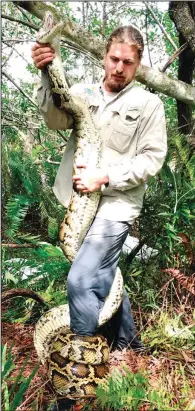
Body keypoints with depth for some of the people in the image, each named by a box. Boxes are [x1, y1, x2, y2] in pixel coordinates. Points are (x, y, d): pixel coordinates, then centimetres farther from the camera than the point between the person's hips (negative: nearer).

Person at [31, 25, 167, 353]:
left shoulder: (148, 103, 0)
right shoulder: (83, 93, 8)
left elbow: (152, 158, -5)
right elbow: (56, 119, -11)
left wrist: (105, 177, -15)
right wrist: (48, 73, -27)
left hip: (116, 204, -5)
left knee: (79, 280, -17)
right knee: (103, 277, 17)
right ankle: (128, 342, 39)